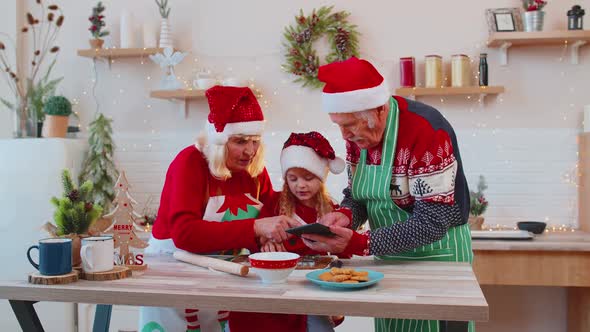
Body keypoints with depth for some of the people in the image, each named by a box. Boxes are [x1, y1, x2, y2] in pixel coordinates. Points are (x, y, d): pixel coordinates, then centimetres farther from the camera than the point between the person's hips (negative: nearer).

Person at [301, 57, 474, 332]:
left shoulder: (427, 131, -26)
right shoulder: (358, 132, -2)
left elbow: (432, 223, -28)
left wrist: (357, 244, -33)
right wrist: (345, 216, -17)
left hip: (437, 256, -7)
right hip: (388, 257, 7)